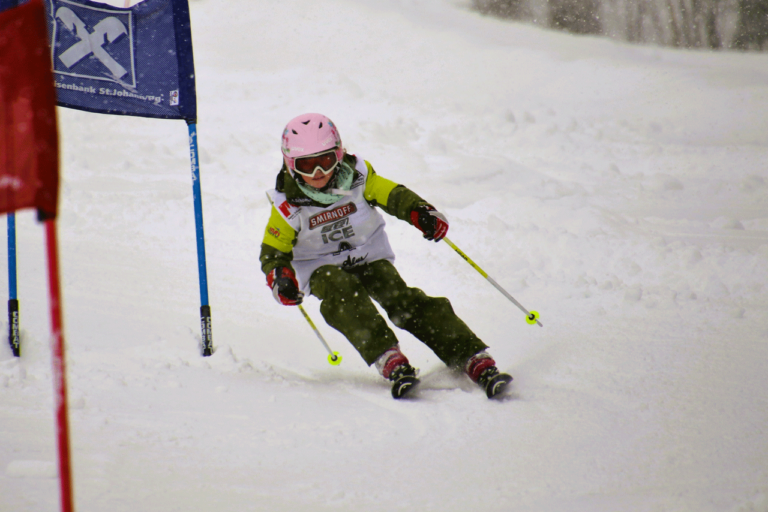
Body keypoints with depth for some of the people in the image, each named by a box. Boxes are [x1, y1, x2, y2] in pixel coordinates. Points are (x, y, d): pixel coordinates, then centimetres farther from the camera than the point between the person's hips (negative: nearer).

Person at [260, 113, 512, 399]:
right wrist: (280, 278, -26)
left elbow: (393, 195, -6)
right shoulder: (288, 205, -12)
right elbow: (273, 251, -4)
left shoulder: (357, 178, -11)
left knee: (403, 300, -23)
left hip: (370, 255, 1)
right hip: (322, 267, -1)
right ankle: (390, 361, -48)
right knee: (343, 292, -36)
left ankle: (476, 363, -30)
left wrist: (421, 213, -27)